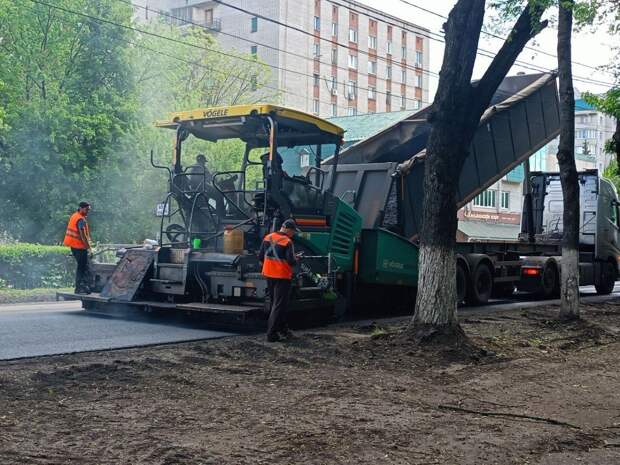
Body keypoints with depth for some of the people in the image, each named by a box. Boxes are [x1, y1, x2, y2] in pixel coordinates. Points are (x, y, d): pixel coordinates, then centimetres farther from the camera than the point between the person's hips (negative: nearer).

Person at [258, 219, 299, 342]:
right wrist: (295, 259, 3)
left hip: (269, 274, 7)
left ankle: (283, 329, 31)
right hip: (282, 276, -7)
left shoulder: (268, 238, 3)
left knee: (274, 303, 19)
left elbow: (260, 256, 7)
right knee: (279, 305, -1)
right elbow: (291, 261, -19)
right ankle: (271, 334, -4)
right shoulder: (287, 242, -16)